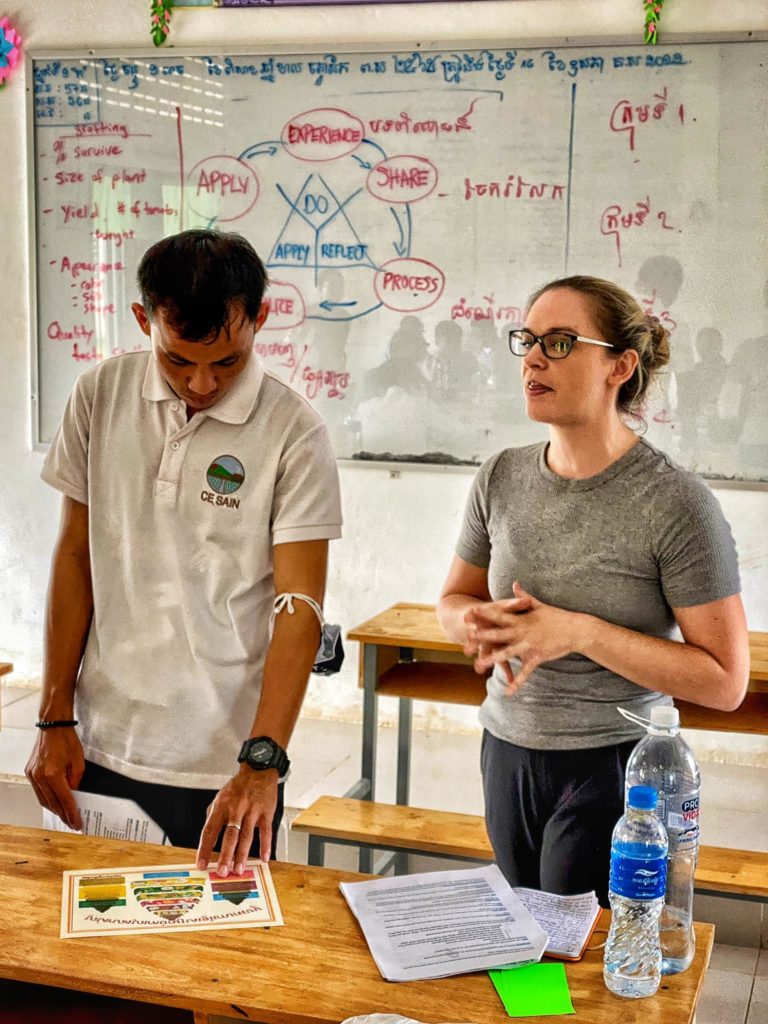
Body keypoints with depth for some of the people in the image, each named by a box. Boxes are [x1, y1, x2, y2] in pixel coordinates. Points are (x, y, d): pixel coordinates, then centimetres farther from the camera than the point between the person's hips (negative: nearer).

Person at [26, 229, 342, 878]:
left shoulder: (294, 433, -10)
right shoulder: (101, 396, 1)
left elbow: (299, 606, -13)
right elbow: (76, 555, 5)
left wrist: (262, 762, -23)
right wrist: (57, 719, 3)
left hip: (224, 763, -3)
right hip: (100, 747, 3)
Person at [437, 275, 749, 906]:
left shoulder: (676, 503, -17)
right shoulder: (501, 479, -1)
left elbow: (725, 682, -17)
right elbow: (454, 599, 13)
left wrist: (579, 632, -24)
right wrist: (481, 624, -11)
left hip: (613, 766, -5)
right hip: (507, 753, 6)